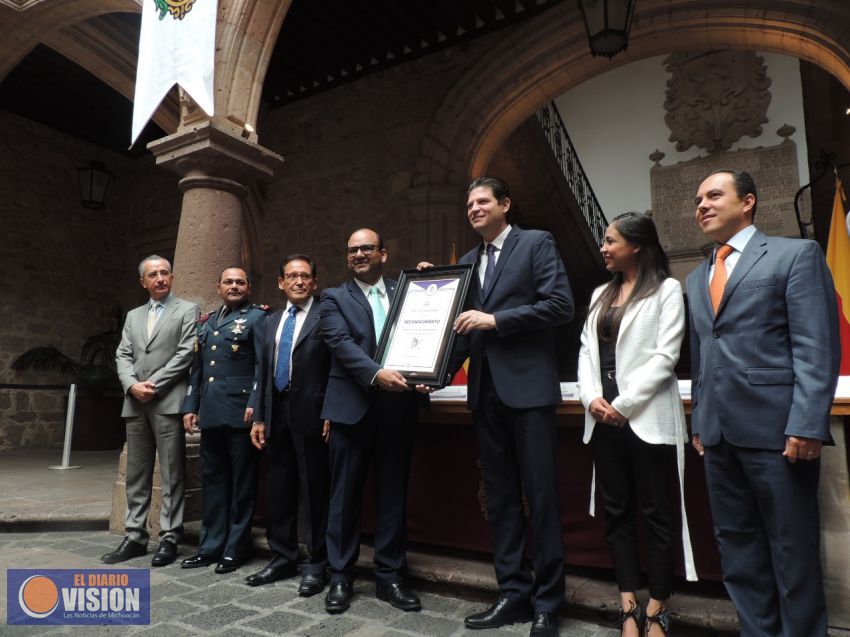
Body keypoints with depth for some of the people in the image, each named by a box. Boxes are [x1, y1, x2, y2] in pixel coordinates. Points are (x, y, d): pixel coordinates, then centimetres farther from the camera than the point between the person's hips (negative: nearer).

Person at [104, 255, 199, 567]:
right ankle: (135, 537, 20)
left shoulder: (187, 310, 3)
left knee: (172, 475, -1)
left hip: (168, 403, -5)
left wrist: (153, 385, -11)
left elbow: (186, 353, -8)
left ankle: (169, 538, 7)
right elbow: (122, 356, 11)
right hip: (135, 404, 6)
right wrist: (132, 385, -7)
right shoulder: (133, 316, 19)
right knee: (136, 474, 11)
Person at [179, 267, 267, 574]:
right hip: (210, 412, 6)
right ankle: (210, 546, 22)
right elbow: (197, 367, 19)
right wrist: (190, 406, 11)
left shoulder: (257, 317, 0)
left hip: (240, 411, -6)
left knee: (241, 482, 4)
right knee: (212, 480, 12)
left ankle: (236, 549, 13)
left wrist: (255, 404, -18)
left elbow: (263, 364, -10)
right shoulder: (206, 322, 20)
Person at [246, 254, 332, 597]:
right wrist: (259, 417, 12)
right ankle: (282, 558, 28)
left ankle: (316, 565, 16)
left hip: (311, 414, -6)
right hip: (277, 415, 6)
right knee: (278, 491, 13)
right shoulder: (272, 321, 17)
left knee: (315, 492, 3)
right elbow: (265, 372, 16)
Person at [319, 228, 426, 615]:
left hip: (398, 405, 2)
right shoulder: (335, 298, 6)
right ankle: (340, 576, 21)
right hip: (353, 406, -1)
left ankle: (389, 576, 22)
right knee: (345, 494, 7)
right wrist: (376, 374, -25)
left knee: (393, 493, 9)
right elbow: (341, 342, -9)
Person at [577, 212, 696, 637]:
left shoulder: (666, 289, 0)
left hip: (647, 418, -5)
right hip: (604, 419, 6)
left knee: (656, 514, 4)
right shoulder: (601, 294, 17)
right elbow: (586, 350, 11)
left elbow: (665, 356, -9)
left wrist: (623, 405, -13)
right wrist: (591, 397, -5)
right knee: (617, 513, 9)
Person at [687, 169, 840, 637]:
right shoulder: (696, 278, 18)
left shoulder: (796, 254, 0)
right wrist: (698, 420, 13)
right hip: (718, 432, 6)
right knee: (736, 545, 13)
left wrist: (807, 424, -16)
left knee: (792, 547, 6)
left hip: (776, 427, -6)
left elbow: (817, 348, -9)